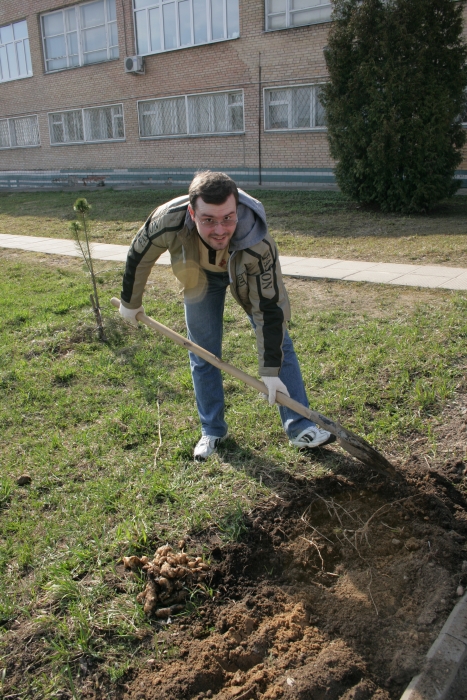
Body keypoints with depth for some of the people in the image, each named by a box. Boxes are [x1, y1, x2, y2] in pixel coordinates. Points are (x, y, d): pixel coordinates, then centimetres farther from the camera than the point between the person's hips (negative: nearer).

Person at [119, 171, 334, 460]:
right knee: (203, 355, 4)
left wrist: (271, 371, -29)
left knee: (279, 342, -5)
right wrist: (130, 302, -2)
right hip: (200, 274, 2)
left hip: (245, 273, -1)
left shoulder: (259, 244, -42)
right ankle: (212, 431, 20)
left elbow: (269, 309, -33)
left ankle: (300, 428, 6)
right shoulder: (169, 220, -39)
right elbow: (138, 257, -17)